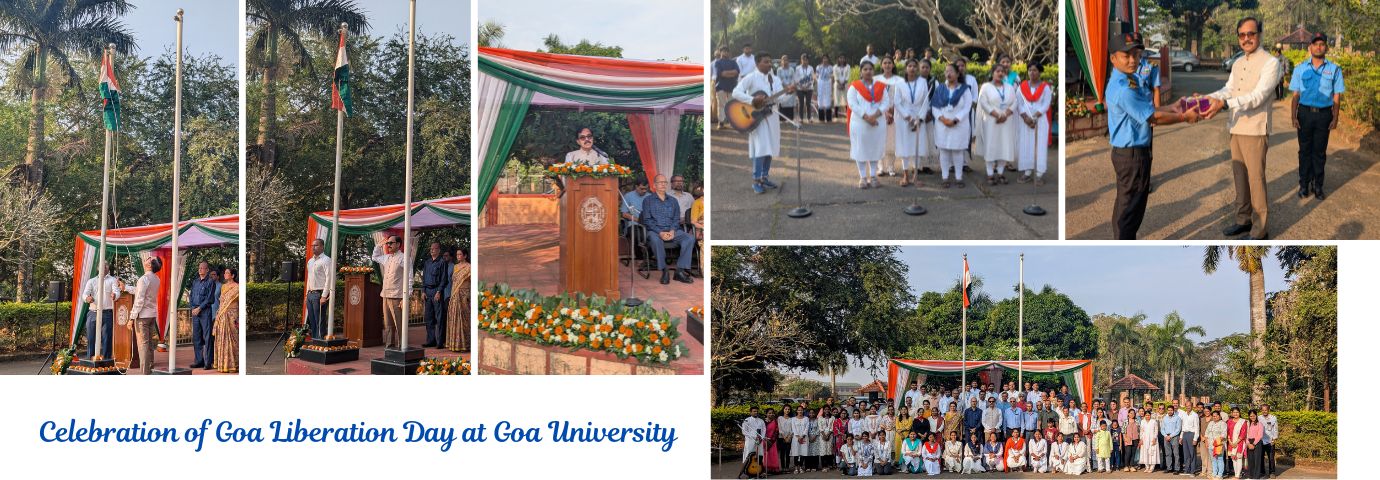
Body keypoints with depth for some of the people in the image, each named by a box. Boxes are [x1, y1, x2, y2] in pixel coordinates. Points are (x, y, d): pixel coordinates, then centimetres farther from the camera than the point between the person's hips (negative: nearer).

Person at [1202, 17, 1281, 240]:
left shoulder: (1270, 63, -13)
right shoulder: (1238, 63, 13)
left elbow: (1257, 96, -23)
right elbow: (1228, 90, 10)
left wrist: (1223, 103, -34)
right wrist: (1207, 98, -12)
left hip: (1256, 130, -7)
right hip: (1236, 129, 7)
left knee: (1256, 180, -2)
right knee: (1240, 177, 16)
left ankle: (1260, 229, 7)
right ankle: (1244, 220, 29)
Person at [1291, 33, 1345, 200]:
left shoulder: (1334, 69, 1)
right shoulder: (1300, 68, 2)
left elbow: (1336, 96, 3)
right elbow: (1296, 95, 4)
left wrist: (1335, 118, -2)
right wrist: (1293, 116, -4)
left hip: (1324, 114, 0)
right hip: (1305, 112, 0)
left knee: (1320, 152, 7)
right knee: (1305, 150, 6)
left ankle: (1317, 186, 15)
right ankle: (1304, 185, 14)